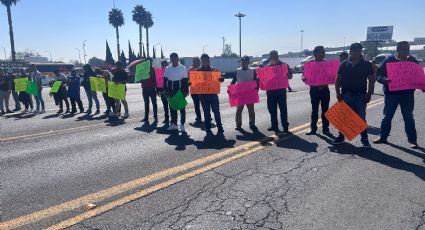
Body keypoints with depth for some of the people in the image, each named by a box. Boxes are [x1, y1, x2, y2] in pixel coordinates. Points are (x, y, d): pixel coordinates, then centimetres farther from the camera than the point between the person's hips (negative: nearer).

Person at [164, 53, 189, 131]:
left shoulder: (183, 68, -3)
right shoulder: (167, 68, 7)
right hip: (171, 90, 4)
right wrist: (166, 90, 2)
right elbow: (165, 80, 10)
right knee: (172, 107, 8)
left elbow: (186, 81, -3)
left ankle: (182, 124, 7)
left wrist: (186, 91, -7)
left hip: (180, 89, -4)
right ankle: (174, 124, 17)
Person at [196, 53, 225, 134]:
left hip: (213, 93, 0)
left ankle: (219, 126, 11)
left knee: (216, 110, -1)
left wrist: (221, 79, -19)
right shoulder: (198, 70, 5)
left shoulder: (214, 70, 6)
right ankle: (208, 128, 13)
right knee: (206, 112, 6)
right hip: (203, 94, 0)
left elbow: (219, 78, 5)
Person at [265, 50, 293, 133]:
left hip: (281, 91, -3)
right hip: (270, 91, 4)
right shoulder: (267, 67, 10)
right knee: (272, 109, 9)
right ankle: (274, 126, 20)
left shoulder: (283, 65, 2)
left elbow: (290, 76, 2)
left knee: (283, 109, -1)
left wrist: (284, 75, -19)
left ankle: (285, 127, 5)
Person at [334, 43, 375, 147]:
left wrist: (369, 94, -5)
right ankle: (341, 137, 19)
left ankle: (364, 139, 9)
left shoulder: (366, 64, 3)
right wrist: (338, 93, -3)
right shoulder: (344, 64, 6)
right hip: (345, 95, 2)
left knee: (361, 118, 0)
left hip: (360, 95, -2)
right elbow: (338, 79, 7)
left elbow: (371, 80, 4)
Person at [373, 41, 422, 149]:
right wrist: (385, 80, -26)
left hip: (407, 94, 2)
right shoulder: (389, 60, -3)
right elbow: (379, 75, -6)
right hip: (391, 93, -1)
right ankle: (383, 137, 20)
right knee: (387, 116, 8)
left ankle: (412, 140, 15)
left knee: (408, 118, 7)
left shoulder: (413, 61, 5)